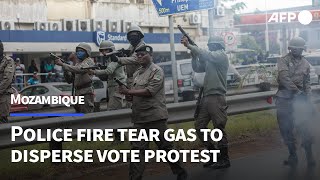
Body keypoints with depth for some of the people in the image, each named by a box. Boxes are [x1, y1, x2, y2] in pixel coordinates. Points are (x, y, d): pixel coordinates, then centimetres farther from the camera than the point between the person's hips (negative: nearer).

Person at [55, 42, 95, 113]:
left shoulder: (89, 61, -6)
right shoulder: (78, 63, 21)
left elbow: (79, 69, -26)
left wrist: (62, 64, -26)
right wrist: (66, 70, 2)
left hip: (86, 93, -9)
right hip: (78, 93, 9)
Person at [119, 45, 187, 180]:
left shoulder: (157, 71, -6)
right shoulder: (137, 74, 17)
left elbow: (149, 92, -17)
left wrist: (128, 92, -14)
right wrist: (125, 91, -3)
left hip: (155, 117, -6)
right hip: (139, 118, 6)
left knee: (165, 146, 3)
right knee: (137, 149, 0)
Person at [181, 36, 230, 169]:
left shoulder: (221, 55, -4)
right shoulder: (209, 60, 22)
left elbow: (205, 54, -19)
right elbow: (197, 68, 18)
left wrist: (189, 45, -14)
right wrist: (193, 54, 4)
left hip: (216, 97, -9)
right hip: (206, 98, 9)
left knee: (219, 128, -4)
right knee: (199, 127, 7)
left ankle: (224, 159, 5)